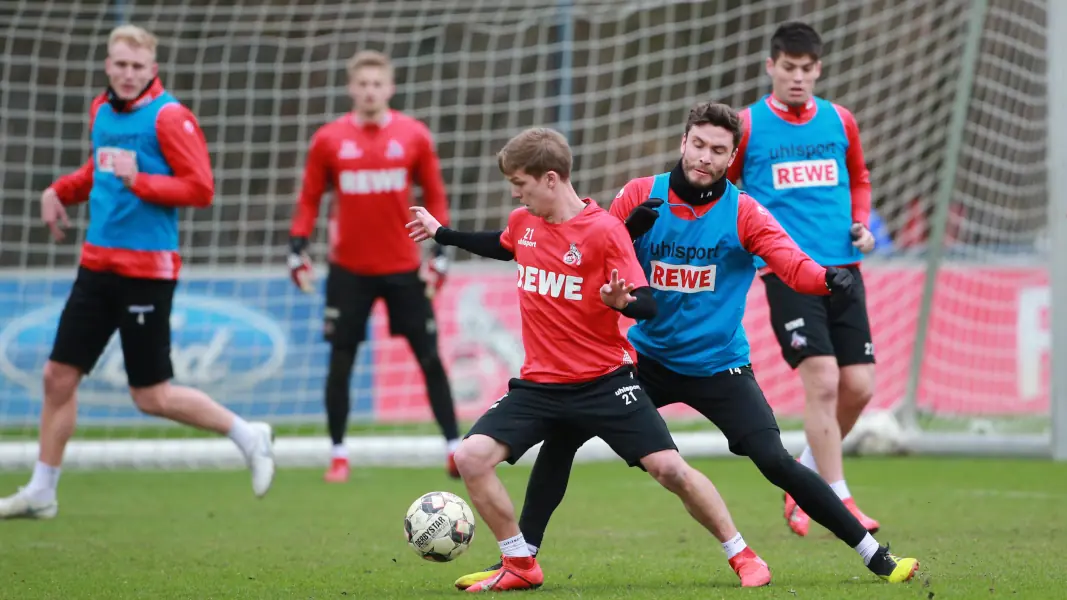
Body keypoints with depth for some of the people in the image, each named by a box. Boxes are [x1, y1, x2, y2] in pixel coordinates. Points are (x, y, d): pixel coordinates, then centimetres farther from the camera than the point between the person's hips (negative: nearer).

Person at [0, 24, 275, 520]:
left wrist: (138, 181, -21)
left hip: (146, 269, -7)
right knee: (59, 376, 5)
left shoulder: (169, 117, -11)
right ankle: (41, 493, 16)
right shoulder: (101, 110, 11)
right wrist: (60, 191, 15)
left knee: (152, 396, -3)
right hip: (98, 264, 7)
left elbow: (201, 189, -16)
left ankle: (249, 437, 15)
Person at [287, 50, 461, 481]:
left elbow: (435, 196, 3)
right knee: (340, 360, 3)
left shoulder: (414, 136, -2)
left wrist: (440, 253, -3)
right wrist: (297, 248, -4)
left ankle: (454, 447, 9)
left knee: (429, 357, 1)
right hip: (349, 269, 0)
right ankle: (338, 454, 14)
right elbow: (310, 199, 5)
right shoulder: (328, 140, -1)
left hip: (404, 268, 0)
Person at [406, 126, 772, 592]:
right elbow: (503, 246, 29)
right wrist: (442, 234, 35)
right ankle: (520, 566, 3)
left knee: (668, 468, -12)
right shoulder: (523, 222, 3)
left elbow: (647, 304, -16)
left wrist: (623, 302, -37)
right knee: (472, 456, -12)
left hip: (604, 381, -5)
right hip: (539, 383, 5)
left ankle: (741, 554, 7)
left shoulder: (604, 230, -15)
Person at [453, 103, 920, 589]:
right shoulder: (640, 197, -4)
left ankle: (874, 555, -5)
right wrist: (627, 233, -24)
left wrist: (828, 279, -46)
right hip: (647, 359, 3)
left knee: (775, 462, -17)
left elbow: (792, 263, -23)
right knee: (561, 437, -8)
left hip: (719, 367, -3)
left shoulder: (743, 213, -10)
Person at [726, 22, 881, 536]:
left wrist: (860, 223, 10)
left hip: (842, 268, 4)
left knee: (859, 386, -1)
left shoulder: (840, 122, 11)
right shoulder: (746, 126, 0)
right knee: (822, 379, -16)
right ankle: (839, 501, -7)